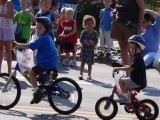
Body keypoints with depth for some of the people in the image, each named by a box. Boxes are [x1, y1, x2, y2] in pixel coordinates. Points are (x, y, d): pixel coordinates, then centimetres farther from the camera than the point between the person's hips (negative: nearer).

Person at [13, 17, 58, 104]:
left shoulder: (42, 38, -15)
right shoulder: (47, 37, 15)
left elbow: (30, 46, -23)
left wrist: (17, 44, -15)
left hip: (46, 62, -9)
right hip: (53, 63, 9)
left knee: (31, 72, -1)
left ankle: (37, 91, -7)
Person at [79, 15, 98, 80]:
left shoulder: (95, 33, 0)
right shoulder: (84, 32, -3)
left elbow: (96, 41, -1)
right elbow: (81, 40, -5)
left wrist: (93, 43, -21)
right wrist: (85, 42, -21)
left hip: (91, 50, 1)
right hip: (84, 49, 0)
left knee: (90, 63, 6)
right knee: (83, 62, 4)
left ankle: (89, 75, 16)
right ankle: (81, 74, 12)